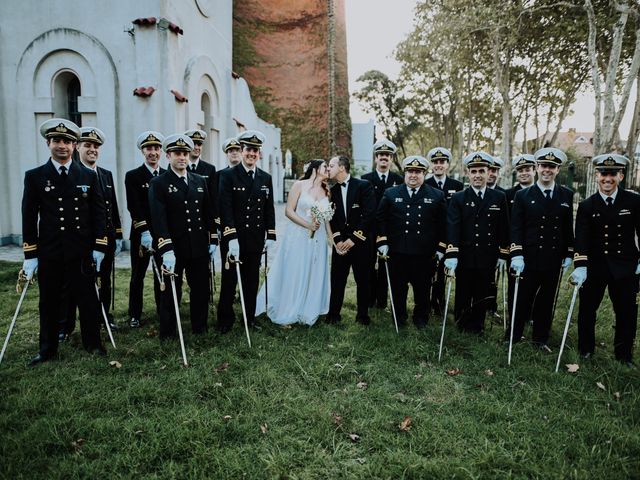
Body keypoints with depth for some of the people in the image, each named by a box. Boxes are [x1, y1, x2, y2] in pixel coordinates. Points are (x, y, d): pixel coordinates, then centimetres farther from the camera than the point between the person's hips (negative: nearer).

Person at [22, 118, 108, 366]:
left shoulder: (88, 176, 4)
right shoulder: (34, 176, 2)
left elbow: (99, 213, 4)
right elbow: (29, 217, 1)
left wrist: (98, 247, -2)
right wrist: (30, 254, -2)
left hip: (82, 252, 0)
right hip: (49, 253, 0)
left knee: (88, 299, 8)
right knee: (49, 302, 10)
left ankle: (92, 343, 23)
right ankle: (48, 348, 25)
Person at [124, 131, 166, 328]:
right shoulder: (133, 176, -2)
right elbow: (134, 208, -12)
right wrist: (145, 232, -21)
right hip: (141, 235, -2)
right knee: (138, 276, 8)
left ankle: (163, 312, 21)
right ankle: (135, 315, 20)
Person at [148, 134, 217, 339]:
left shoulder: (200, 181, 10)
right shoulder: (158, 183, -6)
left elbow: (209, 214, 14)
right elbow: (158, 219, -15)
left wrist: (213, 241, 9)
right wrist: (167, 250, -24)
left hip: (199, 248, 4)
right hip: (173, 249, -4)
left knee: (201, 290, 12)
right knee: (171, 294, 6)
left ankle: (200, 330, 27)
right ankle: (167, 336, 20)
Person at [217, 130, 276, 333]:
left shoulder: (266, 178, 9)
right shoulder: (228, 175, -5)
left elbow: (269, 209, 11)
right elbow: (225, 208, -13)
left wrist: (271, 236, 5)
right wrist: (231, 238, -20)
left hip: (256, 240, 4)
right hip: (233, 239, -4)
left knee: (252, 281, 11)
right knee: (229, 281, 6)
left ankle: (250, 318, 24)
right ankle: (225, 320, 19)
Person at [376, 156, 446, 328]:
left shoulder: (437, 196, 3)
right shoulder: (391, 194, 5)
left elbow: (443, 224, 5)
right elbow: (380, 219, 7)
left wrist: (440, 248, 1)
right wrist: (382, 242, 1)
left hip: (425, 254, 0)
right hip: (397, 252, 1)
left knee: (422, 288, 11)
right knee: (398, 287, 11)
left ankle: (421, 318, 29)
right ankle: (399, 317, 28)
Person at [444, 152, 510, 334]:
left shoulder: (499, 198, 3)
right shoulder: (458, 198, -2)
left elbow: (503, 229, 6)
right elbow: (452, 228, -11)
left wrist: (503, 255, 3)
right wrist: (451, 255, -20)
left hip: (488, 258, 2)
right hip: (465, 257, -1)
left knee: (483, 296, 11)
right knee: (463, 296, 10)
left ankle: (478, 326, 28)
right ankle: (463, 326, 28)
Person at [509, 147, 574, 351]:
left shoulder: (566, 195, 7)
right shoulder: (523, 195, -1)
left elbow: (568, 228, 10)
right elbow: (516, 228, -5)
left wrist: (568, 255, 7)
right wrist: (517, 255, -13)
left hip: (554, 261, 3)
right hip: (529, 259, -2)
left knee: (547, 302, 12)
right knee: (522, 301, 4)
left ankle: (541, 339, 26)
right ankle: (512, 338, 17)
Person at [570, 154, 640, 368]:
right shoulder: (586, 206, -4)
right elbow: (582, 239, -12)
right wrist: (580, 266, -23)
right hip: (595, 267, 0)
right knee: (587, 309, 9)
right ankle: (586, 349, 27)